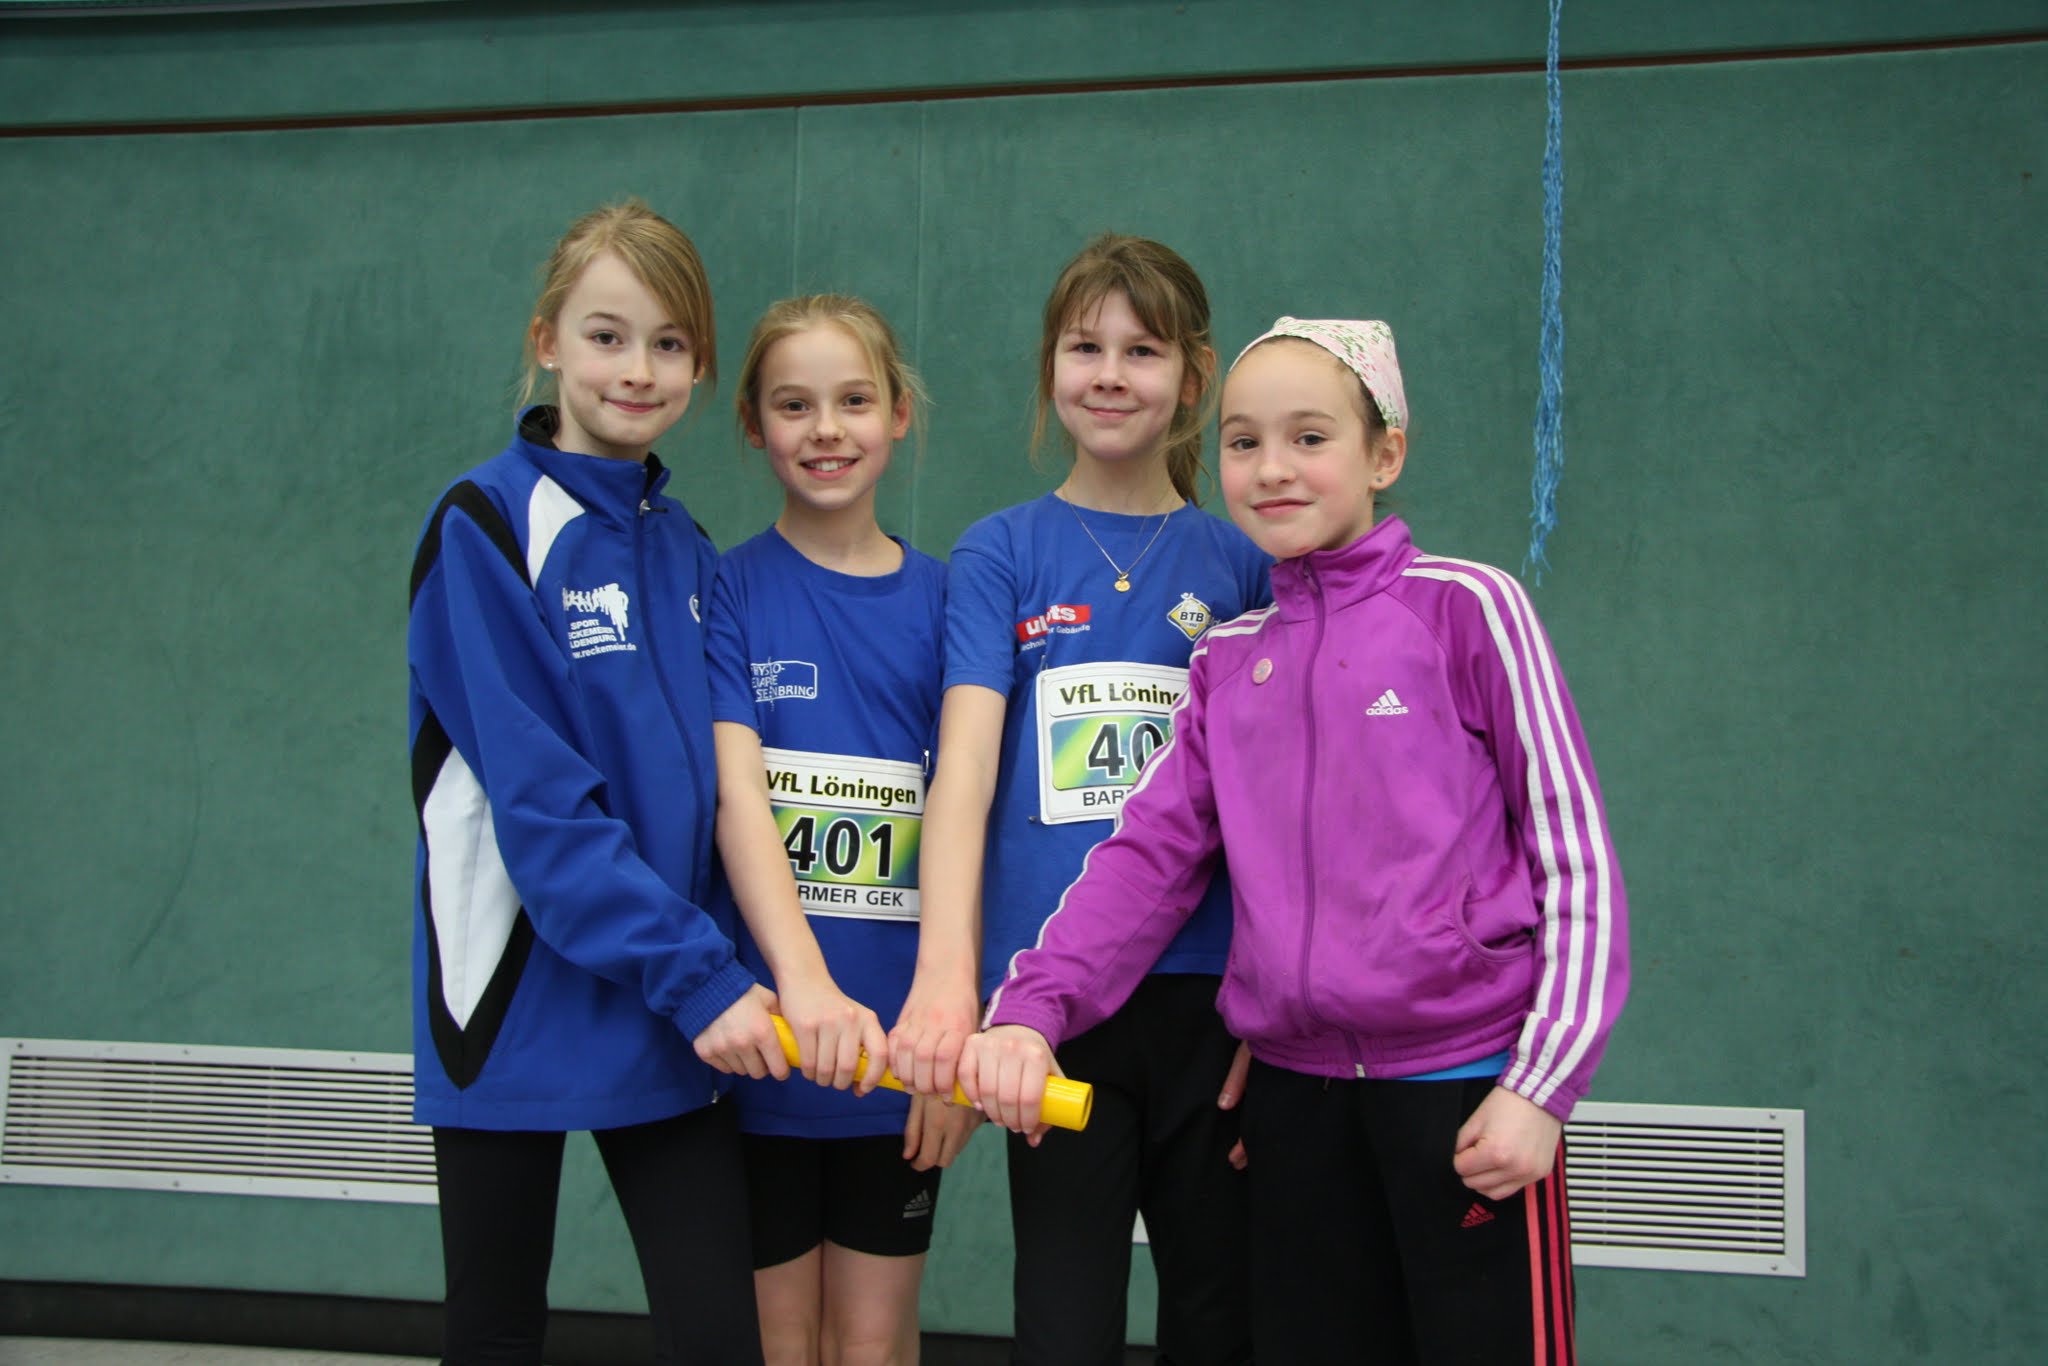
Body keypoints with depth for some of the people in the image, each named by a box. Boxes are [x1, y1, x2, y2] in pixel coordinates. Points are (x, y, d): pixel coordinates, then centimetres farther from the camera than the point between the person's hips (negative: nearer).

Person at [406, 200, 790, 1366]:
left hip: (673, 1004, 5)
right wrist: (696, 974, -20)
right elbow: (536, 797, -17)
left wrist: (709, 970, 0)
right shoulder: (485, 525, -9)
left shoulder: (687, 550, 10)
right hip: (518, 998, -4)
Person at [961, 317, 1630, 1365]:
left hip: (1465, 1075, -4)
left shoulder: (1465, 609, -3)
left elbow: (1573, 854, -4)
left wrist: (1541, 1085, -10)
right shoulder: (1227, 660, 11)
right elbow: (1150, 852, 4)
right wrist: (1030, 1009, -11)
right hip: (1296, 1090, 4)